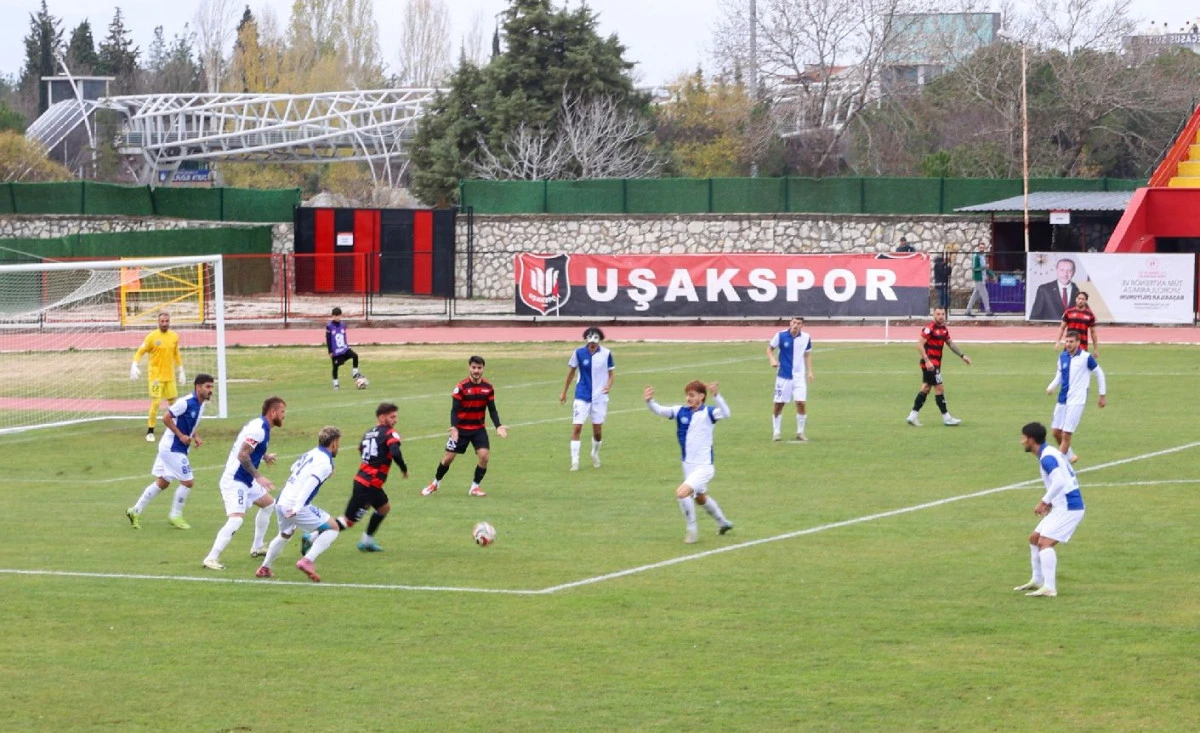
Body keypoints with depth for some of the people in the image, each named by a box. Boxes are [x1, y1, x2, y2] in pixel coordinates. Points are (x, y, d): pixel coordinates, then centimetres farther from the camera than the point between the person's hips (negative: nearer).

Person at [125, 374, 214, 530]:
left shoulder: (201, 404, 7)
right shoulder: (186, 402, -21)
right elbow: (166, 418, -20)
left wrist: (195, 437, 4)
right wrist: (181, 435, -20)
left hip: (176, 448, 9)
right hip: (172, 448, -9)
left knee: (162, 482, 15)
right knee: (188, 481, -6)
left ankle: (136, 511, 23)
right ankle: (175, 515, 9)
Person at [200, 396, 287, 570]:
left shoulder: (261, 426, 10)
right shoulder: (259, 429, -21)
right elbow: (243, 455, -27)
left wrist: (264, 456, 23)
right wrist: (258, 477, -27)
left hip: (246, 481, 11)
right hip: (234, 482, -11)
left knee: (268, 504, 25)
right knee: (236, 520, -22)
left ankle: (256, 548, 34)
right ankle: (211, 558, -23)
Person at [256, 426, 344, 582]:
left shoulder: (309, 454, 13)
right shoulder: (325, 463, -11)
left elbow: (293, 468, 32)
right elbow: (310, 483, -25)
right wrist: (297, 507, -33)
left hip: (281, 502, 8)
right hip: (294, 506, -8)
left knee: (285, 534, 34)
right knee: (333, 528, -1)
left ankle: (264, 568, 40)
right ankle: (307, 561, -13)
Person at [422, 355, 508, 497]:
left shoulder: (488, 387, -4)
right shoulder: (461, 387, -14)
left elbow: (492, 410, 3)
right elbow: (454, 409, -14)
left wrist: (498, 426, -12)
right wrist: (454, 427, -28)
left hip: (479, 428, 2)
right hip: (461, 428, -2)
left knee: (484, 455, -15)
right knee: (449, 457, 2)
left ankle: (475, 487, 2)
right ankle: (435, 483, 26)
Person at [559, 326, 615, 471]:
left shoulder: (606, 354, -7)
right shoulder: (579, 353, -7)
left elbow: (611, 372, 3)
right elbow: (571, 371, 6)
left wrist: (608, 385, -18)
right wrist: (564, 392, 11)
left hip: (599, 397, 1)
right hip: (582, 396, -1)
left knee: (598, 429, 7)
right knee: (577, 427, -10)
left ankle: (595, 454, 35)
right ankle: (574, 461, -3)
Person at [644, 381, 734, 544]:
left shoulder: (707, 413, -15)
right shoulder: (681, 411, -2)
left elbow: (725, 413, -34)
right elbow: (660, 411, -13)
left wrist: (716, 395, -50)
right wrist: (649, 401, -34)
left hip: (704, 466, -8)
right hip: (688, 465, 8)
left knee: (681, 493, -22)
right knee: (700, 498, 26)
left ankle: (691, 529, -3)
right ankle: (723, 522, 50)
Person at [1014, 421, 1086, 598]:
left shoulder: (1047, 457, -17)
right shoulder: (1050, 453, 14)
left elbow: (1059, 482, -30)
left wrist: (1044, 502, -21)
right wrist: (1050, 502, 12)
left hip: (1068, 508, -10)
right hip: (1063, 506, 10)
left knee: (1045, 542, -17)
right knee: (1035, 538, 18)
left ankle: (1049, 588, -21)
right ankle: (1037, 580, 29)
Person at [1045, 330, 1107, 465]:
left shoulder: (1086, 358, -9)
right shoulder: (1062, 357, 6)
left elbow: (1099, 373, 3)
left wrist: (1103, 395, 7)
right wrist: (1051, 387, -4)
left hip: (1076, 401, -6)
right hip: (1062, 399, 6)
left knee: (1066, 434, -10)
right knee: (1056, 431, 7)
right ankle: (1070, 456, 30)